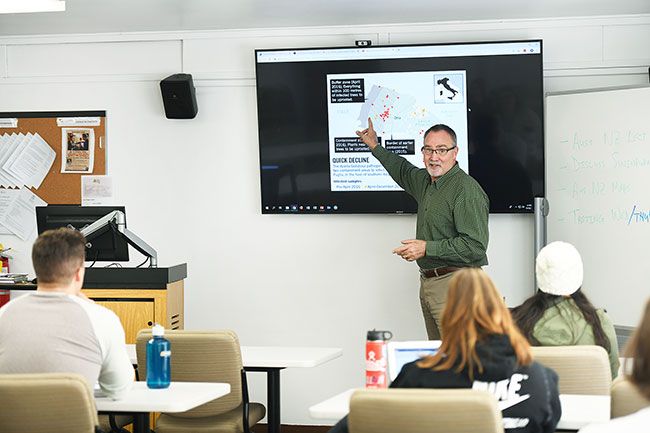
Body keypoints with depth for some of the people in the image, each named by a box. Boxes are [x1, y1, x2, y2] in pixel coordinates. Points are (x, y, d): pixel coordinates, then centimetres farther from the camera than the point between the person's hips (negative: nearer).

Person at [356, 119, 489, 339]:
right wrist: (375, 147, 43)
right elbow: (404, 172, 40)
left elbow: (475, 246, -21)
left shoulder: (467, 190, -14)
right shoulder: (426, 181, 14)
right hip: (428, 283, 9)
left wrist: (427, 248, -19)